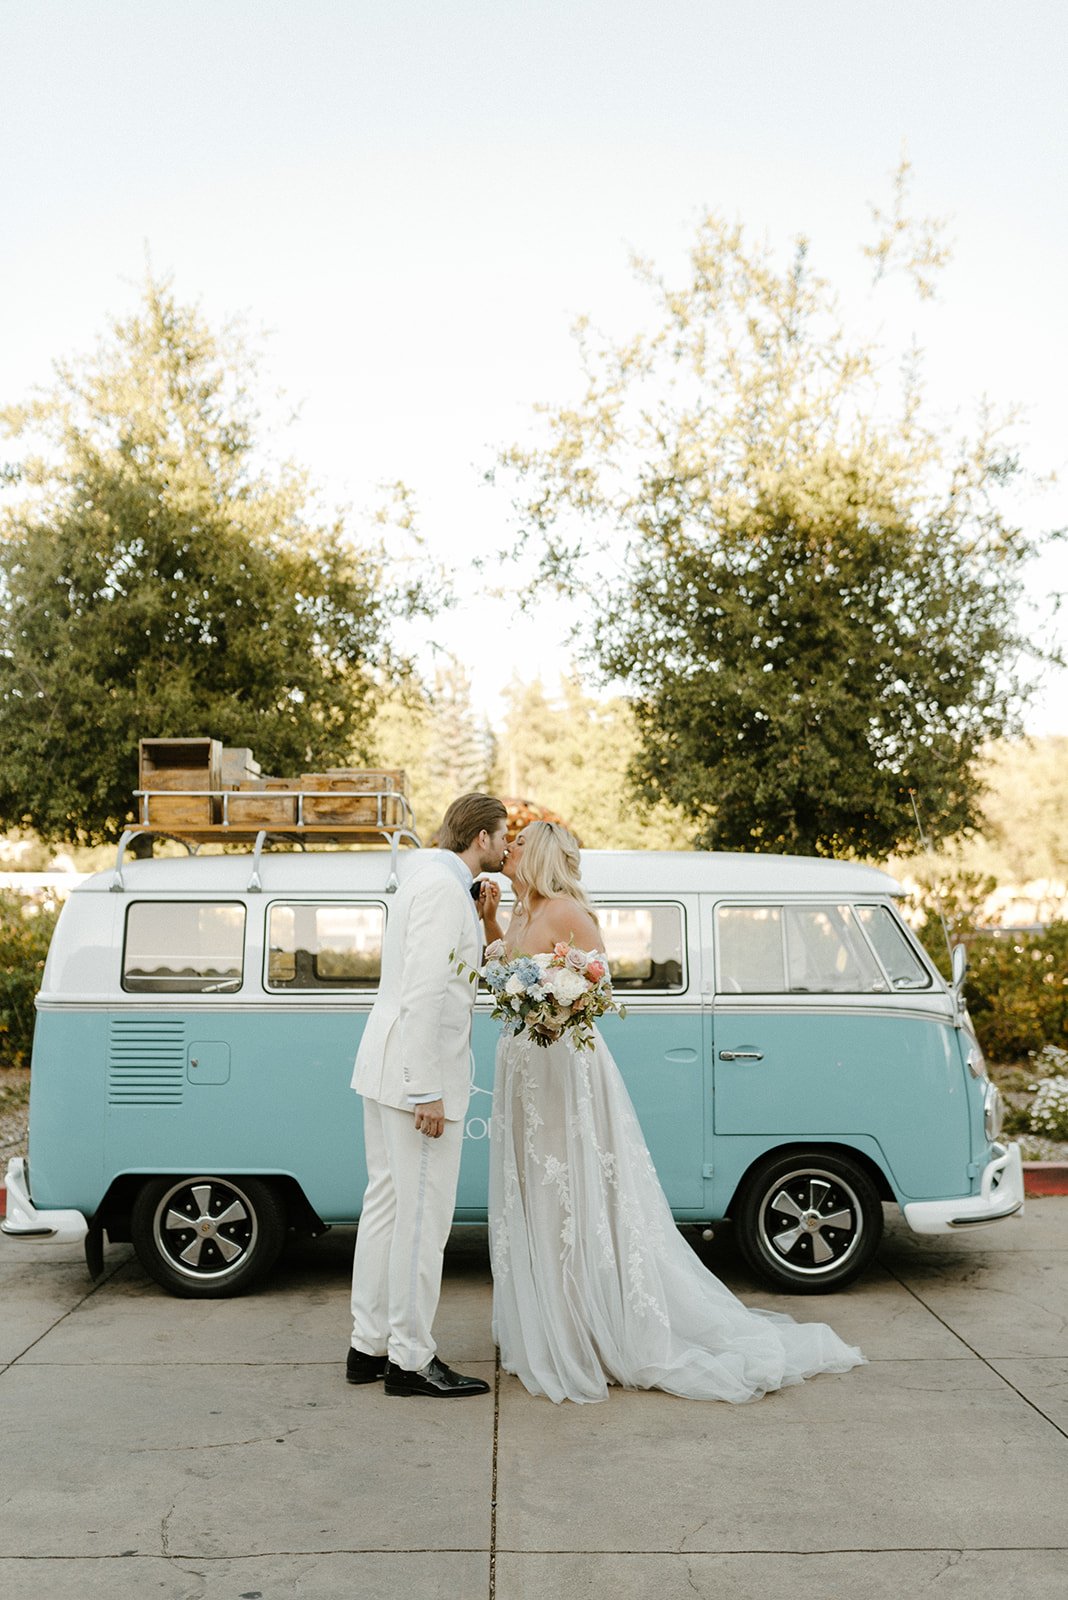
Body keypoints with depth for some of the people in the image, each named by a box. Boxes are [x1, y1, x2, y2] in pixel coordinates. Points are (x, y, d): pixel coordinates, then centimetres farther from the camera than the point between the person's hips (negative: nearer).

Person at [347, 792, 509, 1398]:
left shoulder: (429, 881, 16)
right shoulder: (444, 889, -16)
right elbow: (424, 993, -22)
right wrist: (428, 1092, -23)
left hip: (390, 1071, 11)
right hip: (417, 1074, -11)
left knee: (387, 1206, 15)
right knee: (424, 1215, -2)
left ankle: (370, 1346, 24)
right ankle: (410, 1359, 8)